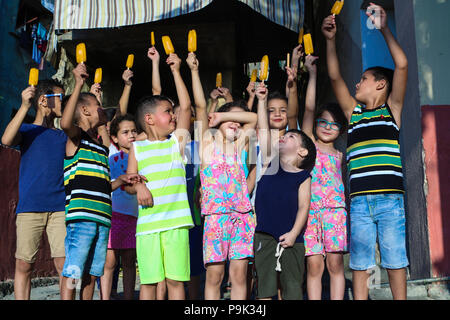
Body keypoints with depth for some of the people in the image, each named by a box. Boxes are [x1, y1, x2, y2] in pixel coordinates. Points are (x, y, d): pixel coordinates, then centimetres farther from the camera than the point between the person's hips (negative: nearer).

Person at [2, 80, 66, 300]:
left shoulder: (64, 136, 19)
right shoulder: (27, 130, 10)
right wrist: (25, 106, -16)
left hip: (59, 208, 2)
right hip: (29, 208, -2)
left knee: (64, 264, -4)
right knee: (24, 265, 0)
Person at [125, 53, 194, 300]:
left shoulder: (177, 141, 10)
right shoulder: (137, 148, 10)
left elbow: (186, 106, 5)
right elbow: (128, 183, 11)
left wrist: (176, 71, 6)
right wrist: (138, 186, -12)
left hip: (176, 222, 0)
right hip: (147, 222, 0)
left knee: (176, 279, 2)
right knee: (148, 280, 5)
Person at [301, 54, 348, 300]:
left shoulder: (339, 155, 17)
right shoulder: (308, 144, 11)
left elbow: (344, 183, 17)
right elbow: (309, 108, 5)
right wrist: (312, 73, 5)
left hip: (335, 209, 2)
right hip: (310, 210, -1)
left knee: (335, 263, -1)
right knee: (314, 264, -3)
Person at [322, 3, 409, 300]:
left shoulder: (392, 108, 9)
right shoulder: (353, 111, 16)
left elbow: (402, 65, 0)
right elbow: (335, 76, 11)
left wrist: (384, 29, 1)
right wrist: (331, 39, 6)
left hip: (390, 198, -2)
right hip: (359, 200, 3)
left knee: (395, 260, 4)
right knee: (359, 264, 5)